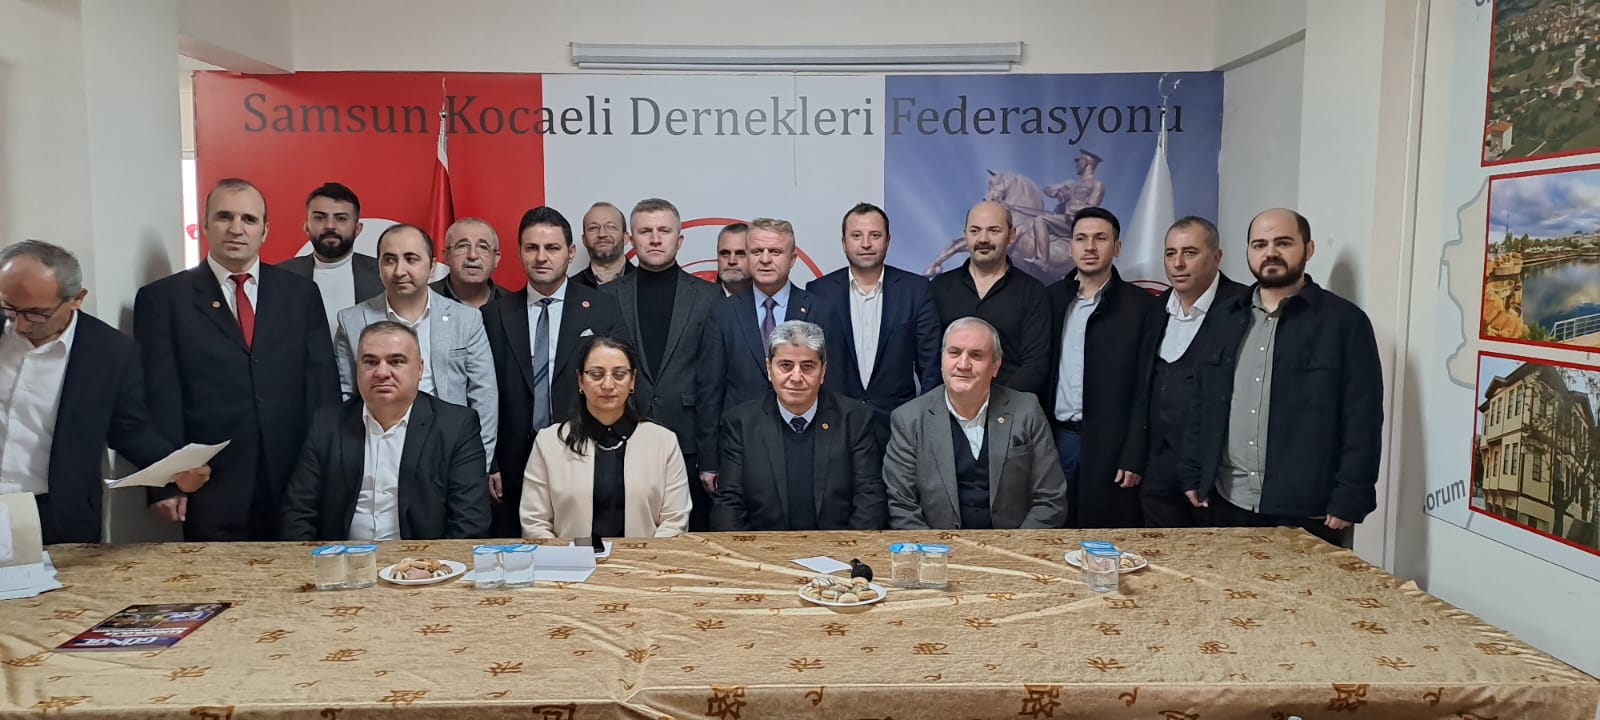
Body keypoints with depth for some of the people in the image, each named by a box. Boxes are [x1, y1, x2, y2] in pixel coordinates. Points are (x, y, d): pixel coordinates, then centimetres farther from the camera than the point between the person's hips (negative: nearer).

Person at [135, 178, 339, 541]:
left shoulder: (300, 293, 8)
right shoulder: (162, 299, 3)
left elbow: (323, 384, 6)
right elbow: (159, 397, -2)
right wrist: (166, 483, -8)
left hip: (297, 486, 2)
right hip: (210, 492, -2)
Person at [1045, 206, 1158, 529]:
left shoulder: (1141, 305, -2)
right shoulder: (1051, 298, 8)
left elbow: (1146, 387, -5)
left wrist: (1134, 456, -10)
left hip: (1110, 445, -3)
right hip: (1056, 439, 3)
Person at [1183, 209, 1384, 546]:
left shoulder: (1344, 321, -4)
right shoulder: (1224, 318, 10)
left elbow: (1363, 420, -8)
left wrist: (1348, 500, -12)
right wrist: (1194, 476, 8)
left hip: (1307, 513, -4)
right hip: (1227, 504, 4)